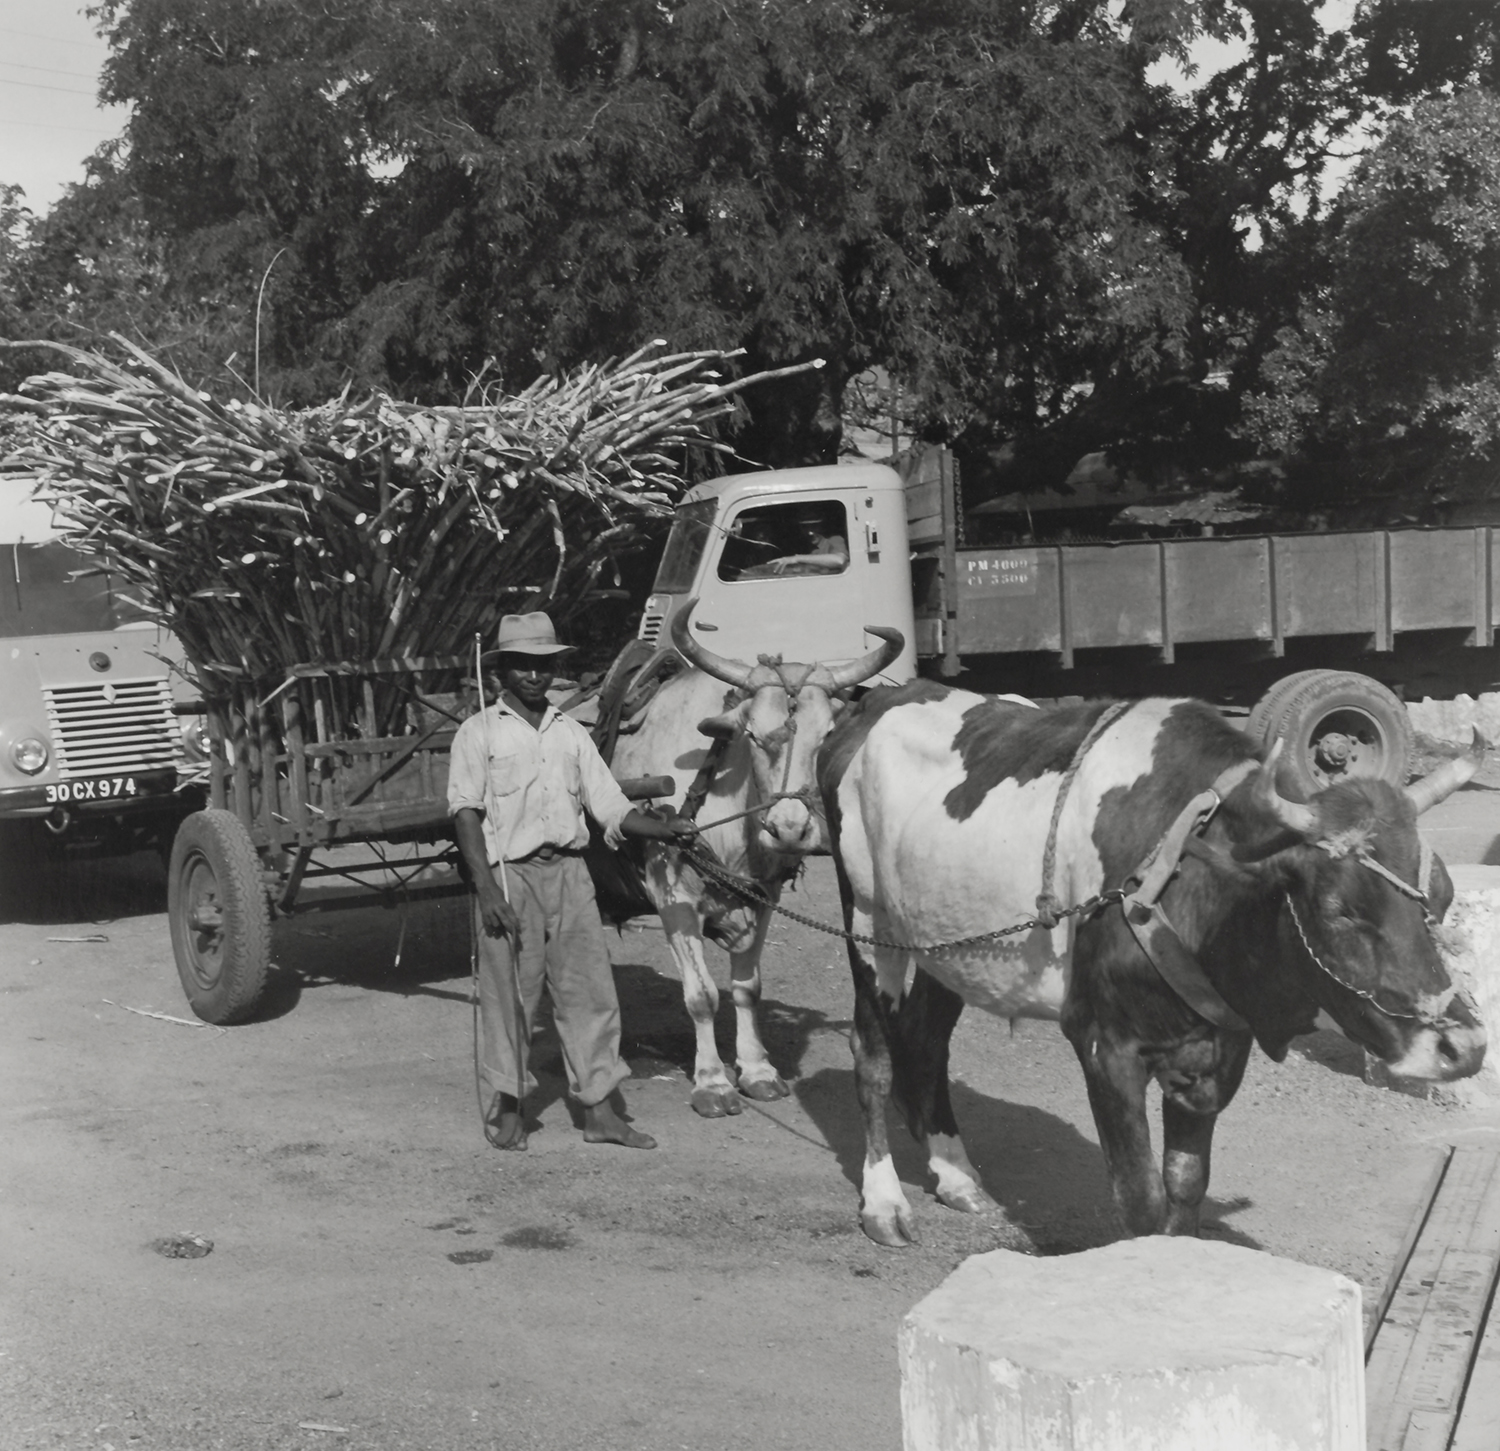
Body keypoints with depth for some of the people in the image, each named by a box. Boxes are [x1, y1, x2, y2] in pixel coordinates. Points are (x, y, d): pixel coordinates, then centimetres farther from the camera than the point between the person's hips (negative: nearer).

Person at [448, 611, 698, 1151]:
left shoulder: (571, 733, 13)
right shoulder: (479, 733, 1)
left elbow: (611, 808, 10)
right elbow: (465, 812, -6)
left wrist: (667, 829, -6)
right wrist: (487, 888, -16)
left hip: (569, 872, 4)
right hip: (509, 874, -4)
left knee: (590, 989, 3)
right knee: (509, 991, 3)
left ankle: (600, 1109, 9)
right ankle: (507, 1105, 18)